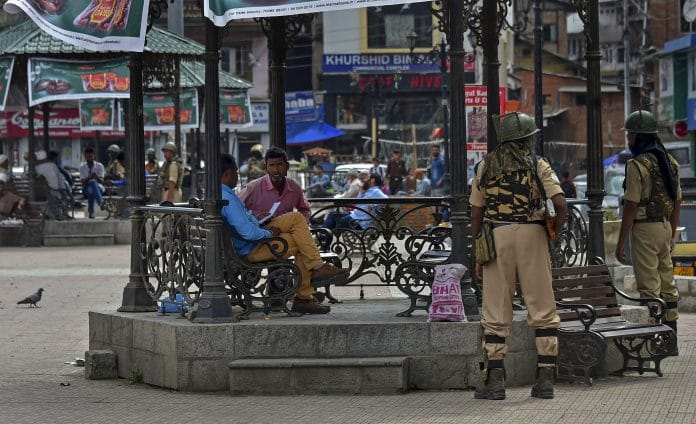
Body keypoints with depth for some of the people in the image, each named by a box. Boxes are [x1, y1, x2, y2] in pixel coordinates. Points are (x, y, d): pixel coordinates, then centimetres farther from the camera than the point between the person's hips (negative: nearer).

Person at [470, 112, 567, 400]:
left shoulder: (485, 166, 9)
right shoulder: (537, 165, 2)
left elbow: (476, 214, 8)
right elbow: (560, 203, -9)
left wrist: (478, 255, 12)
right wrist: (555, 230, 8)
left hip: (497, 236, 1)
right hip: (532, 235, -1)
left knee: (496, 314, 5)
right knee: (542, 311, 4)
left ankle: (495, 380, 0)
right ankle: (545, 380, 1)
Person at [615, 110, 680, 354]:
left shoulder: (637, 165, -14)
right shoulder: (670, 162, 11)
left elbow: (631, 207, -16)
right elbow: (677, 201, 15)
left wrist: (620, 243, -12)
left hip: (644, 228, -8)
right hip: (665, 226, 8)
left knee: (649, 287, -5)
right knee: (667, 285, 12)